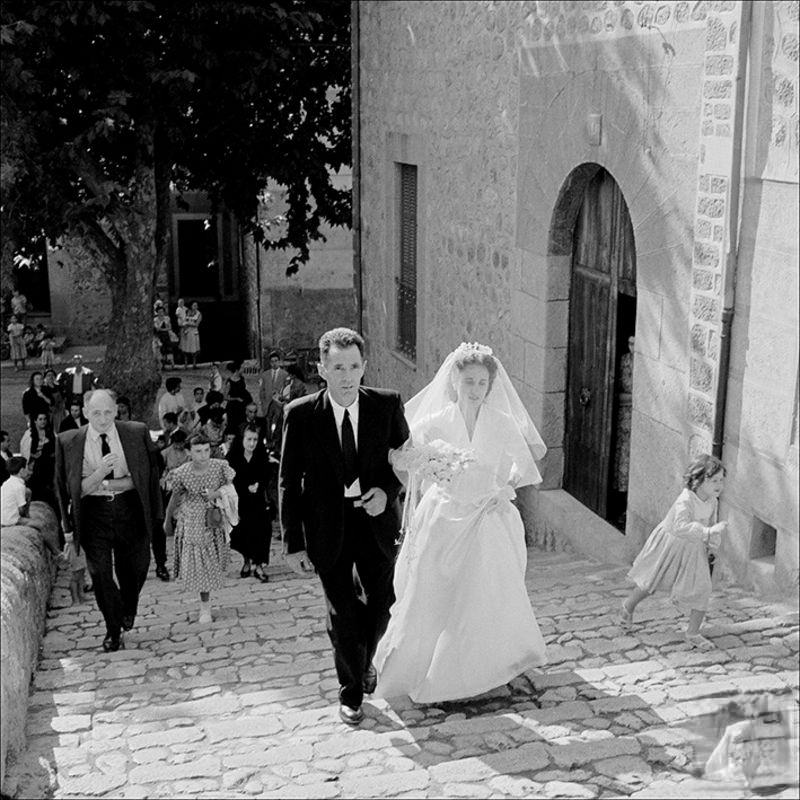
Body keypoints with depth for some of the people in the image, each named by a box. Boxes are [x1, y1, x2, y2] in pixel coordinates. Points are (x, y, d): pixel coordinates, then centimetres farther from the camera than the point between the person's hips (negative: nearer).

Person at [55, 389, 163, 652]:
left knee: (135, 566, 11)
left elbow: (148, 474, 3)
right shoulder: (68, 442, -5)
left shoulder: (137, 433, -5)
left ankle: (128, 610, 45)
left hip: (129, 509, 1)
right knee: (100, 572, 2)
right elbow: (71, 489, -1)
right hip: (93, 512, -1)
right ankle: (113, 630, 24)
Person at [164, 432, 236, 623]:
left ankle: (206, 604, 32)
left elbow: (230, 487, -1)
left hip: (214, 521, 1)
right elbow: (175, 497, 2)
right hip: (191, 521, -1)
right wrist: (167, 520, 14)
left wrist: (218, 493, -22)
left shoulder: (221, 466, -16)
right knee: (196, 563, 0)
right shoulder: (182, 473, -15)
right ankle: (205, 604, 17)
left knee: (212, 563, 9)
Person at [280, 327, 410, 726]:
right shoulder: (300, 414, -11)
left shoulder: (387, 404, -6)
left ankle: (363, 660, 45)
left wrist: (388, 490, -13)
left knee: (382, 601, 14)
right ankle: (351, 689, 26)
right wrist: (294, 543, -7)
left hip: (376, 518, 2)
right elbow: (289, 482, -6)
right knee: (341, 611, 5)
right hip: (328, 525, -2)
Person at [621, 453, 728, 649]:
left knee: (701, 591, -5)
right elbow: (681, 527, -46)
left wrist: (713, 543, -11)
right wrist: (709, 531, -51)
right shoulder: (685, 501, -34)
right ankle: (628, 607, 44)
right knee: (649, 583, 15)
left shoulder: (713, 501, -10)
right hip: (671, 545, -5)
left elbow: (711, 524, 7)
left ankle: (693, 633, 12)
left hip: (694, 549, 5)